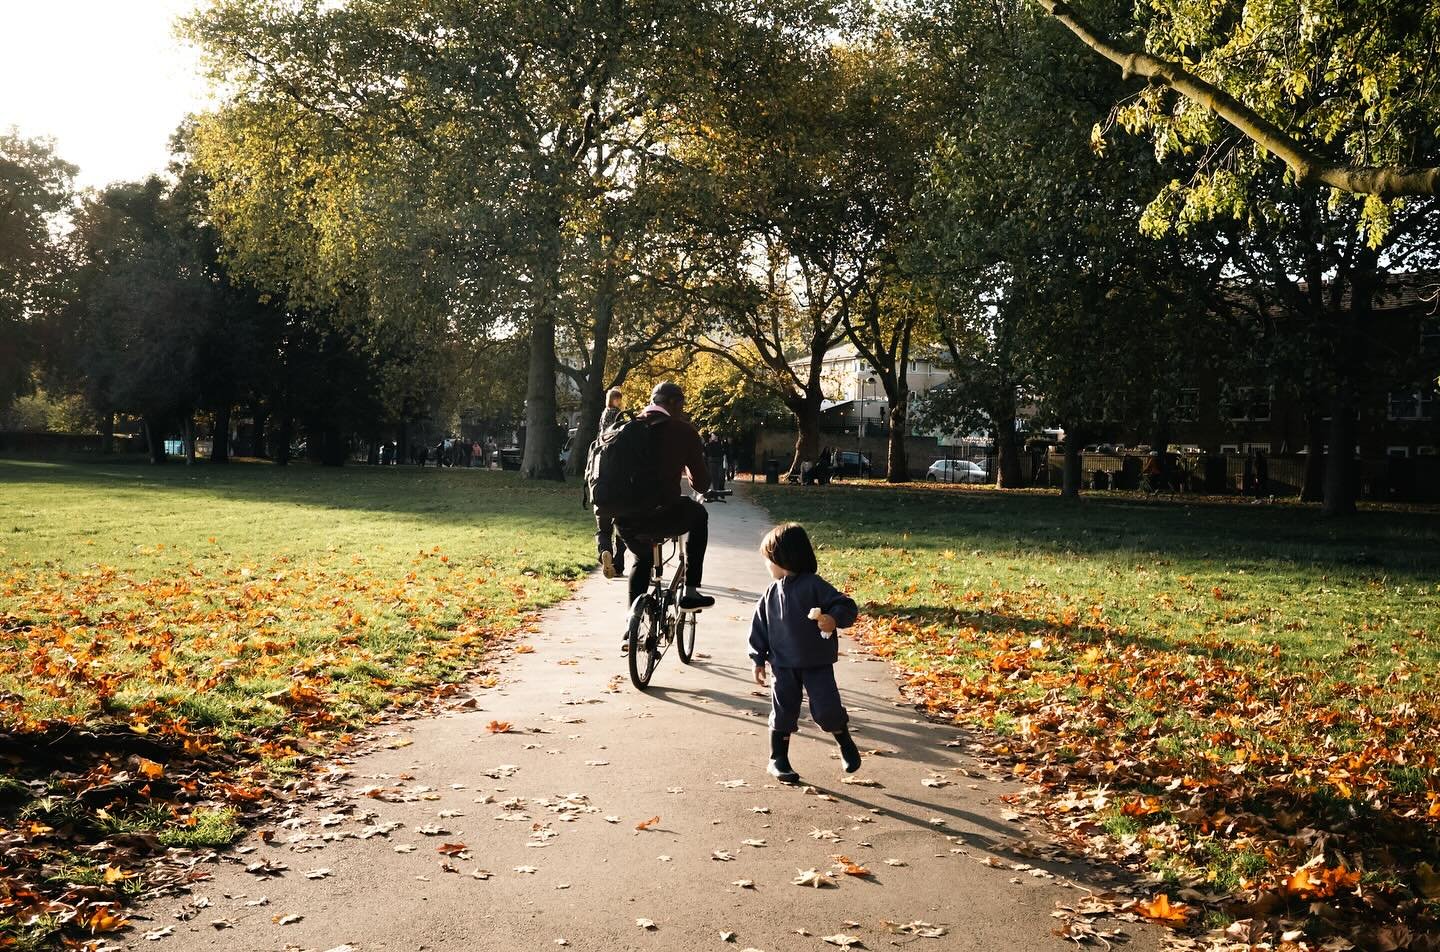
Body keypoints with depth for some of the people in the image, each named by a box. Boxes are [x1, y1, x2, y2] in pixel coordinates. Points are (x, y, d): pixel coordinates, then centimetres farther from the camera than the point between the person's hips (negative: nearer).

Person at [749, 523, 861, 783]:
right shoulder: (770, 595, 6)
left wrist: (834, 619, -33)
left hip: (818, 663, -4)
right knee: (783, 711, 7)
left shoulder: (814, 586, -11)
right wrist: (758, 660, 10)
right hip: (783, 666, 4)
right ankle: (778, 760, 22)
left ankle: (845, 742, 22)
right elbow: (760, 628, 12)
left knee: (827, 709, -7)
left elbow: (846, 606, -13)